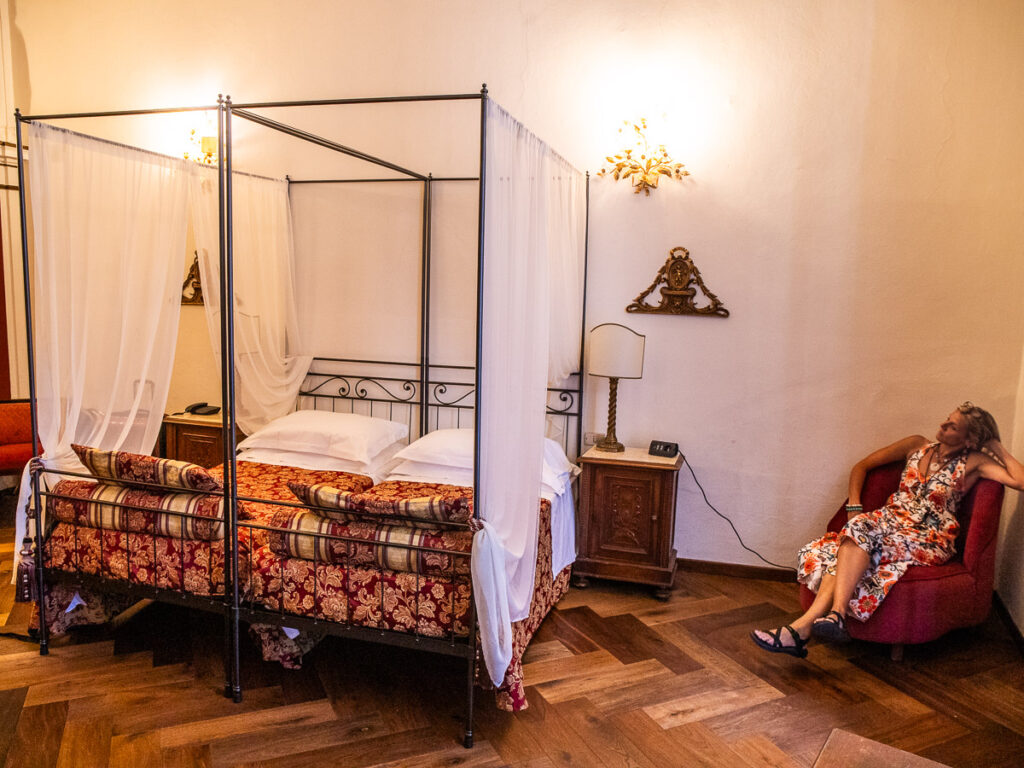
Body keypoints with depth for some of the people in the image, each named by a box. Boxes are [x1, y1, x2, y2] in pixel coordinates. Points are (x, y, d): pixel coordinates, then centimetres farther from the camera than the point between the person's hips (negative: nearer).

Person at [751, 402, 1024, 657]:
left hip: (929, 541, -4)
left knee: (861, 532, -36)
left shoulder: (973, 462, 5)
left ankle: (836, 614, -45)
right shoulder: (917, 445, 15)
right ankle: (803, 627, -41)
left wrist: (998, 448, 1)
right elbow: (862, 466, 16)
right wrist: (854, 506, 3)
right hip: (891, 523, 4)